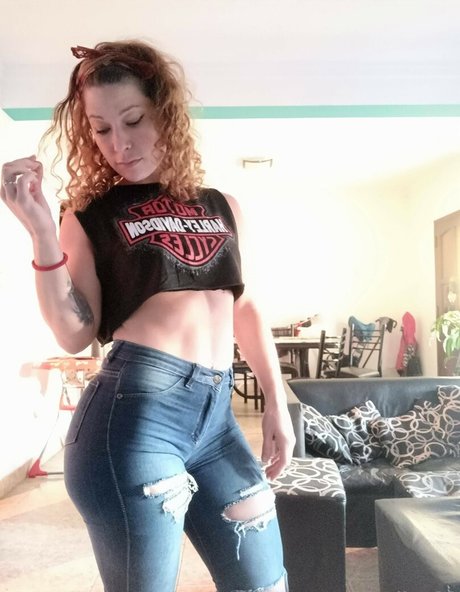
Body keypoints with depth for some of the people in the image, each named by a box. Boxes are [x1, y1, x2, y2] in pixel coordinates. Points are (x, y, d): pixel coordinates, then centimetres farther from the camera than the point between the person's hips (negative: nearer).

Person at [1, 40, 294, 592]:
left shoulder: (220, 206, 13)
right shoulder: (91, 215, 3)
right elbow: (75, 335, -5)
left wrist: (276, 402, 14)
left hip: (215, 413, 5)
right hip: (133, 412, -4)